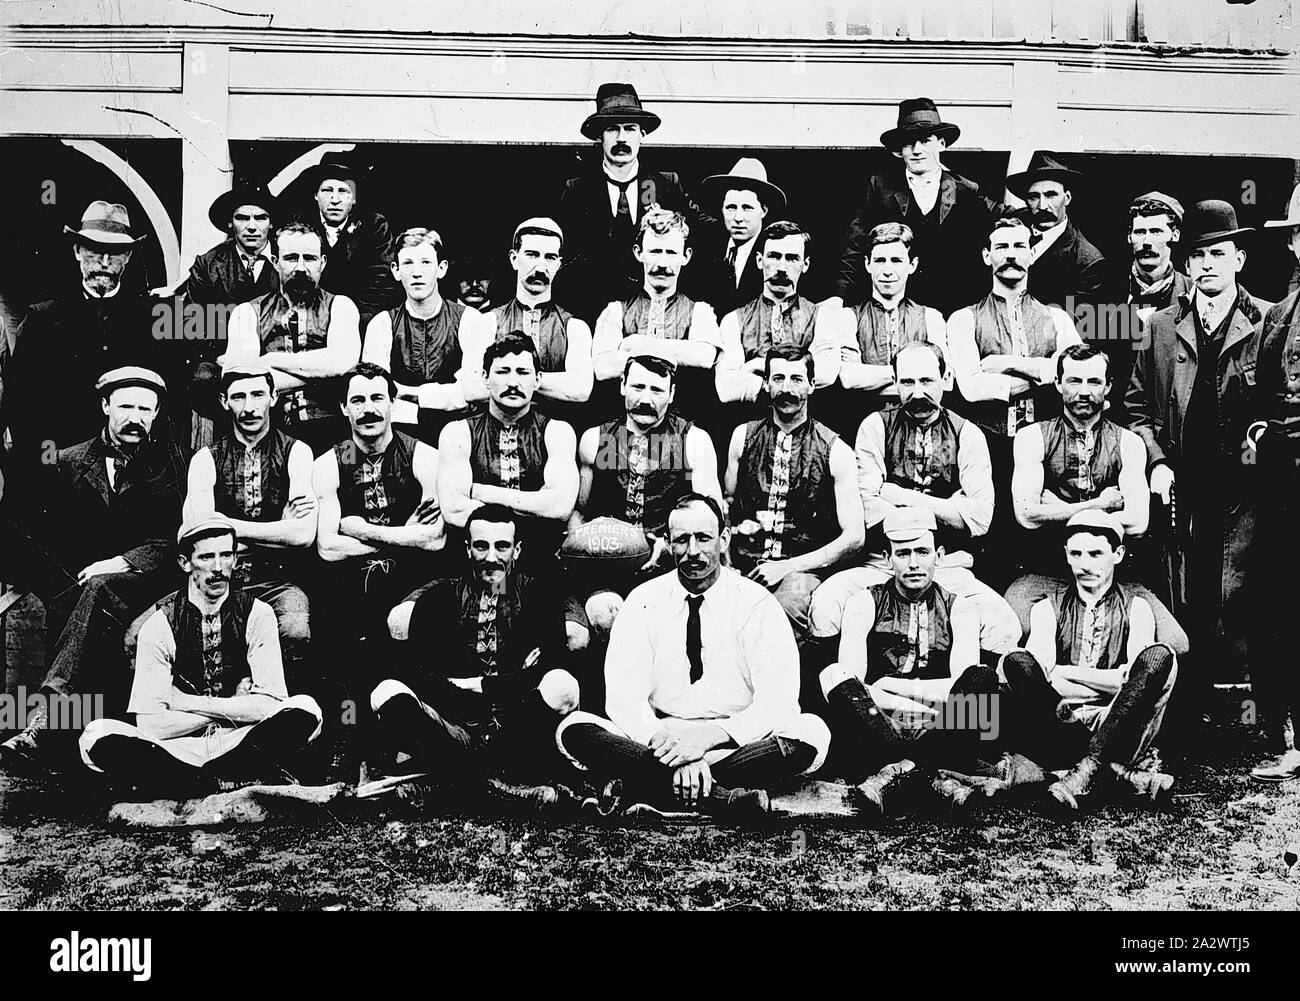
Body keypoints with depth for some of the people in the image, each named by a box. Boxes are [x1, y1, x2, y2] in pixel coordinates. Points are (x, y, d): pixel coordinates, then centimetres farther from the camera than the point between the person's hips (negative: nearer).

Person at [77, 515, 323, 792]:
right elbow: (151, 724, -10)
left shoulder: (256, 614, -1)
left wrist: (187, 703, -10)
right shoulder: (160, 626, -2)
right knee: (97, 737, -26)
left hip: (239, 746, 0)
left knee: (304, 710, -29)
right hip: (180, 751, 0)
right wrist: (235, 709, -10)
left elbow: (270, 705, -11)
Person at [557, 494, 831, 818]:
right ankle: (719, 797, -33)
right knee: (574, 729, -23)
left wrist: (709, 736, -23)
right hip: (656, 736, 1)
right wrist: (668, 743, -24)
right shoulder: (643, 602, 3)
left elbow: (779, 703, -10)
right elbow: (623, 697, -6)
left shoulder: (757, 603, -1)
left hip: (737, 746, -1)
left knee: (811, 733, -29)